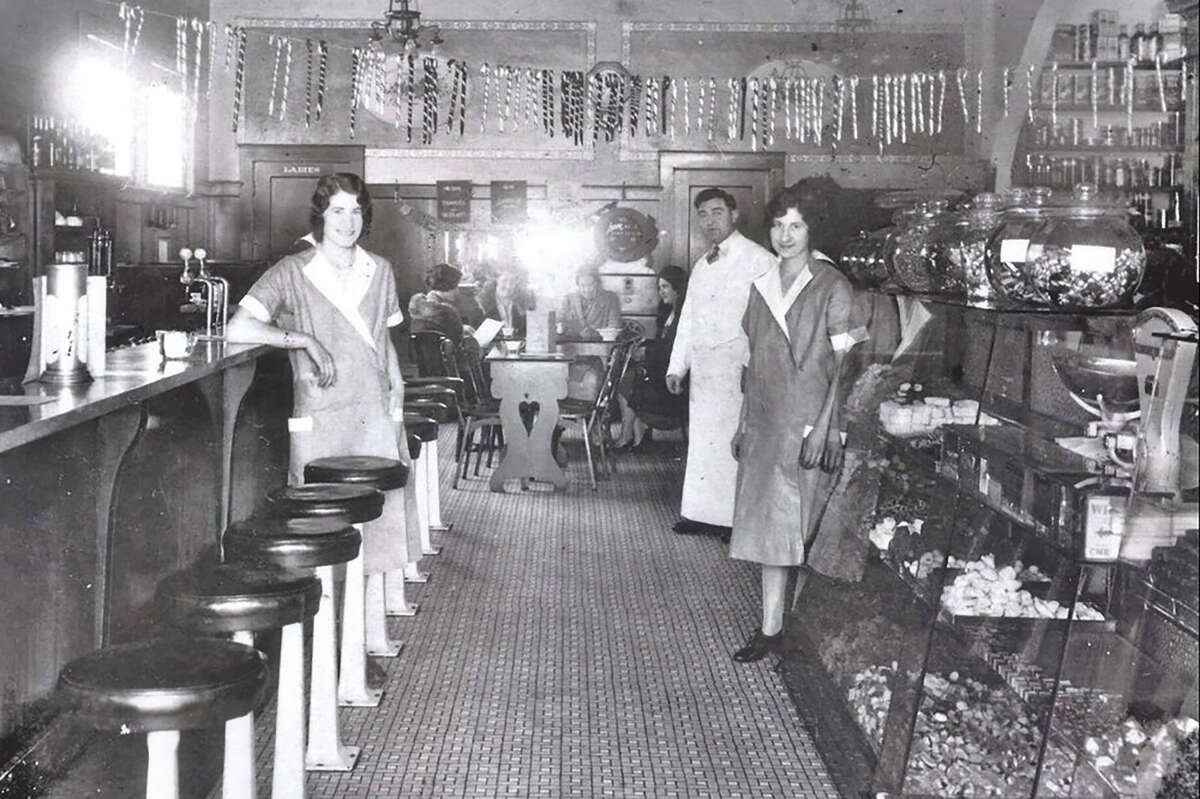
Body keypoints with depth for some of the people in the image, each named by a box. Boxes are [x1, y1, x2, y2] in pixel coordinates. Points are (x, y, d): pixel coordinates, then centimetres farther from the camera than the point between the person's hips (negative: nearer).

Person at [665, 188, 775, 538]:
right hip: (702, 367, 7)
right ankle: (702, 513, 18)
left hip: (739, 366, -7)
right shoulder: (702, 266, 19)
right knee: (702, 439, 10)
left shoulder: (758, 260, -5)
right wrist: (677, 366, 16)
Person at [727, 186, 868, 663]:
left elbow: (846, 364, -9)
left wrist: (825, 428, -16)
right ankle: (771, 628, 11)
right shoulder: (762, 288, 13)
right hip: (765, 427, 6)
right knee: (766, 525, 6)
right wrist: (744, 425, 16)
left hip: (808, 427, -6)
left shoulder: (832, 287, -5)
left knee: (799, 528, -2)